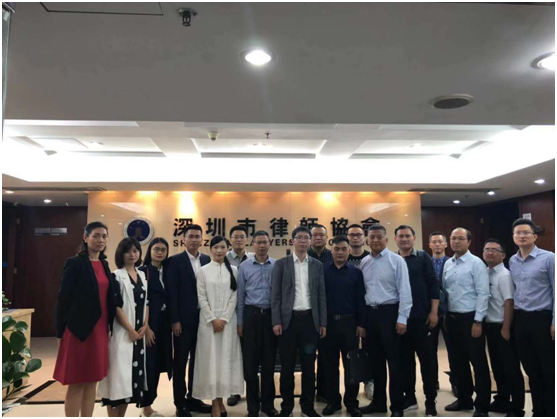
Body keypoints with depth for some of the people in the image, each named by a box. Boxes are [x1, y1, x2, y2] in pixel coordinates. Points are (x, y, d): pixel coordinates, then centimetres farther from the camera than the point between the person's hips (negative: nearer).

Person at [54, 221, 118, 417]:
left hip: (100, 328, 6)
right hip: (79, 329, -6)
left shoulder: (104, 265, 12)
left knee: (92, 381, 12)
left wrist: (108, 328, 11)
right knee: (77, 383, 1)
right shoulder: (75, 263, -7)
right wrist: (60, 333, -9)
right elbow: (63, 298, -9)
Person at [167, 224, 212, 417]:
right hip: (183, 318, -4)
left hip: (203, 317, 4)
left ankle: (193, 398, 27)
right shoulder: (175, 261, -6)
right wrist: (174, 320, -13)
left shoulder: (208, 260, 7)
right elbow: (171, 292, -9)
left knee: (198, 360, 13)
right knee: (180, 361, 6)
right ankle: (180, 403, 18)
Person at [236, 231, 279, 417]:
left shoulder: (278, 266, 0)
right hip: (251, 315, 0)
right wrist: (239, 322, 3)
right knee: (250, 362, 6)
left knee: (269, 362, 9)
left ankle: (268, 403, 25)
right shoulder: (244, 266, 2)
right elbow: (240, 296, 4)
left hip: (271, 315, 0)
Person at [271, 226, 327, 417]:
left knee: (309, 365, 9)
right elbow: (275, 294, -1)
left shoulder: (317, 265, 8)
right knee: (287, 366, 6)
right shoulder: (281, 264, 2)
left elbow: (321, 295, 8)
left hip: (310, 319, 2)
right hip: (288, 319, -2)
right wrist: (276, 321, -8)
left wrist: (323, 323, 3)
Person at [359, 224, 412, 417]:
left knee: (394, 361, 3)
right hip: (370, 313, 5)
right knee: (375, 361, 15)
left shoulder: (396, 260, -7)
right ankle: (378, 402, 29)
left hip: (389, 312, -5)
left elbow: (404, 291, -10)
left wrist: (402, 318, -14)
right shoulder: (364, 262, 8)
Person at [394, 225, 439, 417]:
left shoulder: (423, 257, 1)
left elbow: (434, 284, -2)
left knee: (428, 360, 5)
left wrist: (434, 312, -8)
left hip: (422, 317, -2)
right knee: (405, 359, 11)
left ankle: (430, 401, 17)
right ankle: (409, 397, 26)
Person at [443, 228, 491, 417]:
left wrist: (478, 321, -15)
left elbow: (483, 294, -13)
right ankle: (464, 399, 30)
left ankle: (482, 406, 16)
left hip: (470, 319, -6)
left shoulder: (476, 263, -10)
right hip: (452, 318, 6)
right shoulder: (447, 264, 8)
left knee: (478, 363, 3)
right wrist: (444, 315, 9)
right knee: (458, 361, 15)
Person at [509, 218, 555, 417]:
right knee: (531, 369, 14)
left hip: (542, 319, -5)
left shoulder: (548, 258, -7)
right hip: (520, 319, 5)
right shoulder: (512, 261, 8)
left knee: (549, 370, 4)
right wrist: (512, 318, 9)